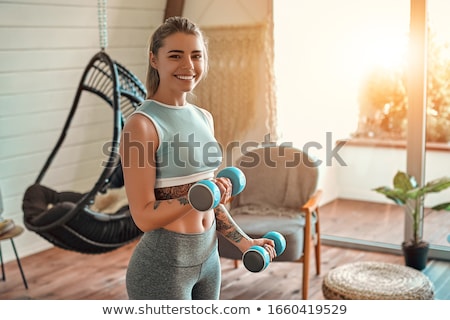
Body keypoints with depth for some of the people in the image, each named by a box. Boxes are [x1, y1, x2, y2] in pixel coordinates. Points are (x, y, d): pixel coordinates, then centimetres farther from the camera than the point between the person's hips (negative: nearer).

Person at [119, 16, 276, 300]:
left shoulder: (204, 118, 6)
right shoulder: (141, 125, -16)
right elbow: (144, 216, -17)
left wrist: (243, 241, 13)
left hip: (208, 255, 7)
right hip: (163, 263, -7)